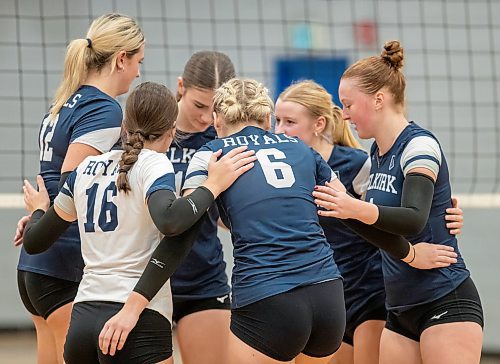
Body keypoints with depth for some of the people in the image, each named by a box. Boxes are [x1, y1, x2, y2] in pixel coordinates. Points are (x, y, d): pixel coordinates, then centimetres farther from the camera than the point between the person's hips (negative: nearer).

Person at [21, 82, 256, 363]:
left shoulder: (86, 168, 15)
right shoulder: (153, 164, -3)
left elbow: (35, 242, 22)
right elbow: (169, 222, -25)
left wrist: (39, 210, 43)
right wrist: (213, 186, -14)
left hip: (83, 316, 7)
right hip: (138, 319, -7)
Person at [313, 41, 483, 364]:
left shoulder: (419, 144, -13)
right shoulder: (377, 152, 14)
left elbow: (414, 218, -29)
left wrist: (360, 210, -45)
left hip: (446, 302, -9)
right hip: (401, 310, 9)